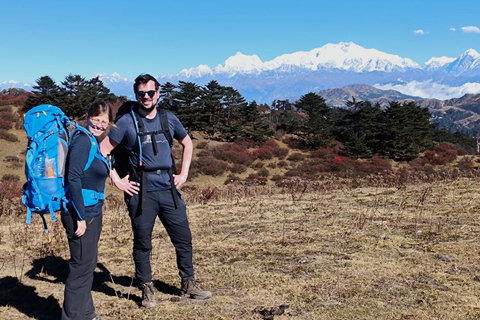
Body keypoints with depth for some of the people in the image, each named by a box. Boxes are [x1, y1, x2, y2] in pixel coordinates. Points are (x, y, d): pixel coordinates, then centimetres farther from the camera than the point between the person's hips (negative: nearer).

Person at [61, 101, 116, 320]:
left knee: (89, 264, 18)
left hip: (92, 213, 10)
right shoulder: (82, 140, -15)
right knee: (82, 267, -1)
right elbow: (74, 178, -22)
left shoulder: (92, 141, 12)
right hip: (81, 215, -10)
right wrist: (80, 217, -22)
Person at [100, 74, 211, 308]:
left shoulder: (169, 119, 7)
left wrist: (184, 174, 11)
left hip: (168, 188, 4)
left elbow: (187, 143, 21)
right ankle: (146, 289, 22)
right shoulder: (126, 121, -4)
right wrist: (117, 181, -7)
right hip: (141, 191, -3)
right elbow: (103, 151, -2)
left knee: (183, 238, 8)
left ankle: (189, 284, 25)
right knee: (142, 243, 7)